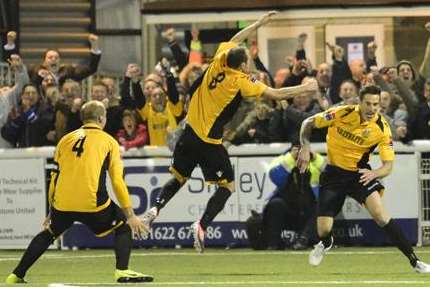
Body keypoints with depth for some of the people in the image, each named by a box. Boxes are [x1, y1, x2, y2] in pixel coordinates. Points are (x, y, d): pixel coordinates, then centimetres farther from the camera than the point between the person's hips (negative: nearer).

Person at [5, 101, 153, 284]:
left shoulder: (66, 140, 17)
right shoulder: (108, 141, 8)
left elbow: (54, 178, 19)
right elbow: (118, 181, 1)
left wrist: (52, 211, 29)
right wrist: (130, 215, 3)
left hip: (63, 204, 4)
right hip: (92, 203, -4)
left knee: (48, 233, 27)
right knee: (124, 226, 15)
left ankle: (17, 275, 24)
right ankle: (122, 271, -3)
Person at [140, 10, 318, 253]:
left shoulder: (219, 62, 0)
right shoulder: (241, 82, -14)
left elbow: (234, 41, 20)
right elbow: (276, 94, -10)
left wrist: (258, 24, 27)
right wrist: (305, 88, 3)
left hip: (190, 134, 6)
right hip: (209, 142, -6)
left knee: (179, 178, 21)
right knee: (228, 186, 5)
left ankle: (155, 209, 1)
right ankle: (202, 226, -11)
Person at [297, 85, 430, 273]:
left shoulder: (382, 129, -17)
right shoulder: (342, 114, -18)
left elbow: (388, 165, -14)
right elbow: (308, 123, -5)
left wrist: (374, 173, -36)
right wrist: (305, 148, -20)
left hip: (360, 173, -1)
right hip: (334, 173, 1)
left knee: (380, 214, -24)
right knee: (323, 229, -5)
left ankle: (414, 261, -17)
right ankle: (326, 243, 37)